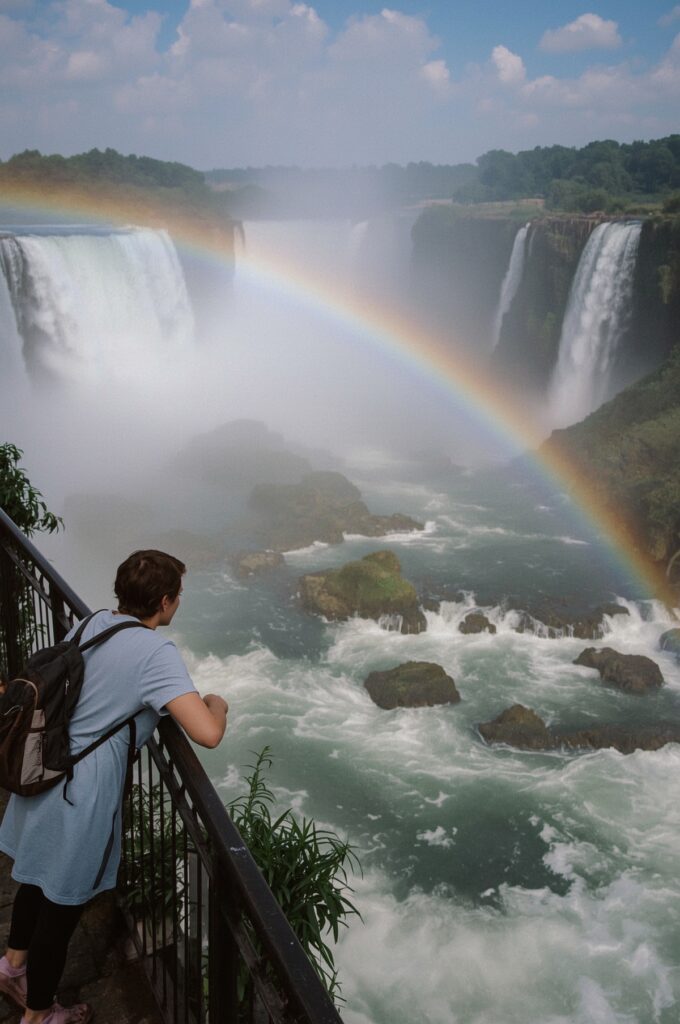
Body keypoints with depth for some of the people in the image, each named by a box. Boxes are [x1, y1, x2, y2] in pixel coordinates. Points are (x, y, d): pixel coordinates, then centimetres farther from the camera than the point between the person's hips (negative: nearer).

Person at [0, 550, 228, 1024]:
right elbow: (208, 734, -32)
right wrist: (216, 704, -10)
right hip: (79, 794, -8)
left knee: (40, 875, 30)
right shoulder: (156, 652, -24)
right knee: (63, 902, 14)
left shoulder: (95, 622, -1)